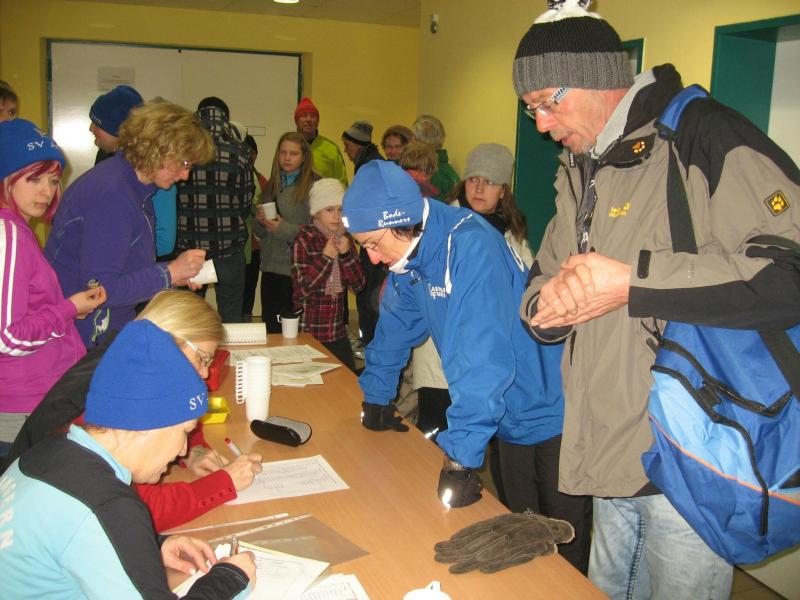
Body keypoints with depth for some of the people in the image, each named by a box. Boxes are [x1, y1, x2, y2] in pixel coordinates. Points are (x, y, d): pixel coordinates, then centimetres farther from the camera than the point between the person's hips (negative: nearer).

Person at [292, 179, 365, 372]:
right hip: (309, 332, -5)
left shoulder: (344, 238, 6)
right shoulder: (305, 239, -9)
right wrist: (326, 257, -19)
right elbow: (301, 289, -16)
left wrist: (346, 254, -12)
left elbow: (358, 285, 1)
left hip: (337, 331, 5)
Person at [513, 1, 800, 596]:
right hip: (613, 458, 8)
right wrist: (549, 304, -8)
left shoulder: (701, 137, -14)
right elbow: (544, 281, 17)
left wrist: (632, 282, -25)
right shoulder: (579, 175, 13)